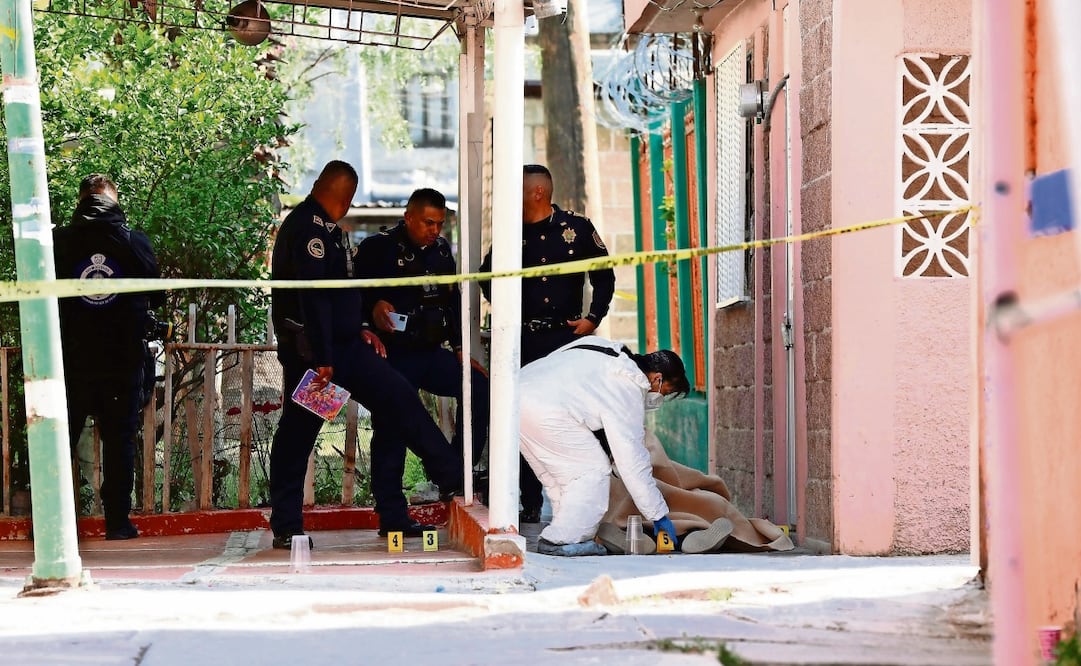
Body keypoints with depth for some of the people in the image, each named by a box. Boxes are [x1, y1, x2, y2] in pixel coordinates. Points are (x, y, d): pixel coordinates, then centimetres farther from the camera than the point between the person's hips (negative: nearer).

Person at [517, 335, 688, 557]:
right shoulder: (627, 390, -3)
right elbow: (633, 461, -3)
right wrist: (658, 514, 3)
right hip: (545, 411, -10)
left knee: (559, 475, 20)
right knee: (594, 471, 1)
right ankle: (562, 540, -2)